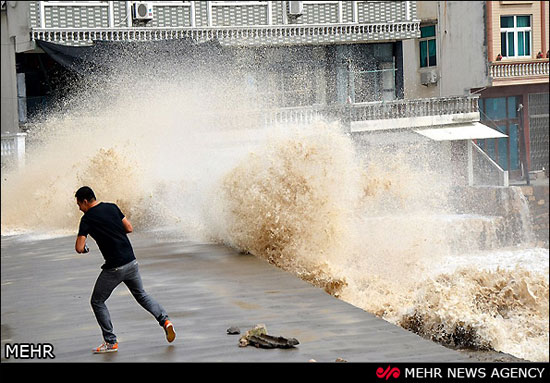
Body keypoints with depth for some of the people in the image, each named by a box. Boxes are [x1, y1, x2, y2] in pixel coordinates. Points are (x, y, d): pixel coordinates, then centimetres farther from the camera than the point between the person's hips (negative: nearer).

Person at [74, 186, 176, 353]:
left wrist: (84, 249, 9)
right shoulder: (112, 207, 8)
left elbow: (79, 248, -14)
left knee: (97, 302, 10)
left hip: (114, 268, -6)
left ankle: (111, 342, 9)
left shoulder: (87, 219, -10)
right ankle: (165, 320, 7)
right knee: (141, 295, 25)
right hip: (131, 261, 6)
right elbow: (129, 228, 13)